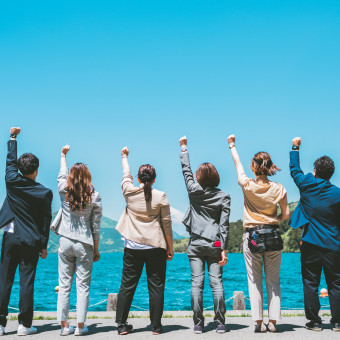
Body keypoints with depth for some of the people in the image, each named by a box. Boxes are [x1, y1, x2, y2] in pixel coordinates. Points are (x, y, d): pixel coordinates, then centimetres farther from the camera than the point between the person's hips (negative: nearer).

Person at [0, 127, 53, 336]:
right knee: (27, 282, 1)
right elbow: (46, 221, -2)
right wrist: (44, 246, 7)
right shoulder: (45, 193, -6)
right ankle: (24, 324, 4)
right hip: (31, 241, -2)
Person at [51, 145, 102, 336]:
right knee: (83, 286, 3)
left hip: (65, 242, 2)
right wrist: (96, 250, 7)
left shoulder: (64, 192, 0)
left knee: (64, 286, 7)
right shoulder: (94, 197, -5)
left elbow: (62, 175, 22)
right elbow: (96, 226, -2)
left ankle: (64, 325, 10)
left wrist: (63, 155, 38)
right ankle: (81, 326, 4)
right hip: (84, 245, -2)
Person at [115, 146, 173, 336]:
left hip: (133, 247, 2)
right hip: (155, 247, -2)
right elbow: (167, 224, -3)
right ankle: (156, 326, 9)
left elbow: (126, 175, 20)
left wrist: (125, 157, 37)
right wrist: (170, 248, 6)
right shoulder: (161, 196, -6)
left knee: (127, 285, 8)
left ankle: (122, 325, 12)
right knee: (156, 286, 5)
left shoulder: (129, 193, -1)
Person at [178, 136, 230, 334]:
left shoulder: (194, 192, -1)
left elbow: (186, 170, 13)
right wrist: (223, 249, -5)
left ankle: (198, 324, 2)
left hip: (196, 244, 0)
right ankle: (220, 324, 2)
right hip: (214, 244, 0)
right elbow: (224, 224, -5)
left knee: (196, 283, 0)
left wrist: (184, 148, 24)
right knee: (217, 283, 1)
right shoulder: (223, 197, -1)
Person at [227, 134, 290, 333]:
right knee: (274, 281, 8)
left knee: (255, 281, 5)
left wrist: (232, 145, 25)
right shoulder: (279, 189, -4)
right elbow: (286, 215, 1)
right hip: (273, 237, 2)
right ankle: (273, 322, 8)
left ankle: (259, 322, 3)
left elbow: (237, 163, 10)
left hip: (252, 236, -1)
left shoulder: (248, 186, -7)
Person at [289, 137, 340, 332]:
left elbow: (294, 169, 16)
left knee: (310, 283, 6)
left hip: (311, 243, 0)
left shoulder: (307, 185, -3)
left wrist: (295, 148, 28)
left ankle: (314, 321, 7)